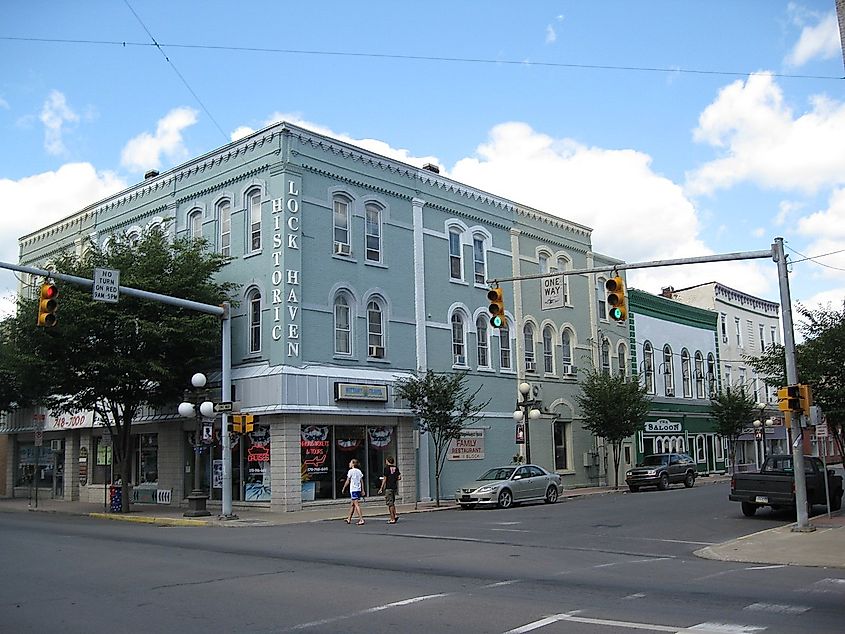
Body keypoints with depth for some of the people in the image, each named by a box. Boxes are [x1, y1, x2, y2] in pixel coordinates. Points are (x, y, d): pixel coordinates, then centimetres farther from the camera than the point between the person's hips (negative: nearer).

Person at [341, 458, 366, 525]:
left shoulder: (351, 471, -8)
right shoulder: (359, 471, 11)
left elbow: (347, 481, -5)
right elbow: (362, 481, 11)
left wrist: (343, 489, 6)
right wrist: (362, 491, 14)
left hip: (353, 489, -7)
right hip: (359, 489, 7)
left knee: (356, 504, -10)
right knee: (352, 504, 18)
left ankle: (361, 519, -17)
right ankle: (349, 519, 28)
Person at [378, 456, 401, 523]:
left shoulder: (387, 468, -9)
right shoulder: (396, 468, 8)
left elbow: (385, 479, -10)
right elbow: (399, 477, 7)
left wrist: (381, 488, -6)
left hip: (388, 487, -6)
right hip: (395, 487, 6)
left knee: (390, 503, -2)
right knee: (392, 502, 19)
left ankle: (392, 519, -2)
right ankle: (395, 516, 10)